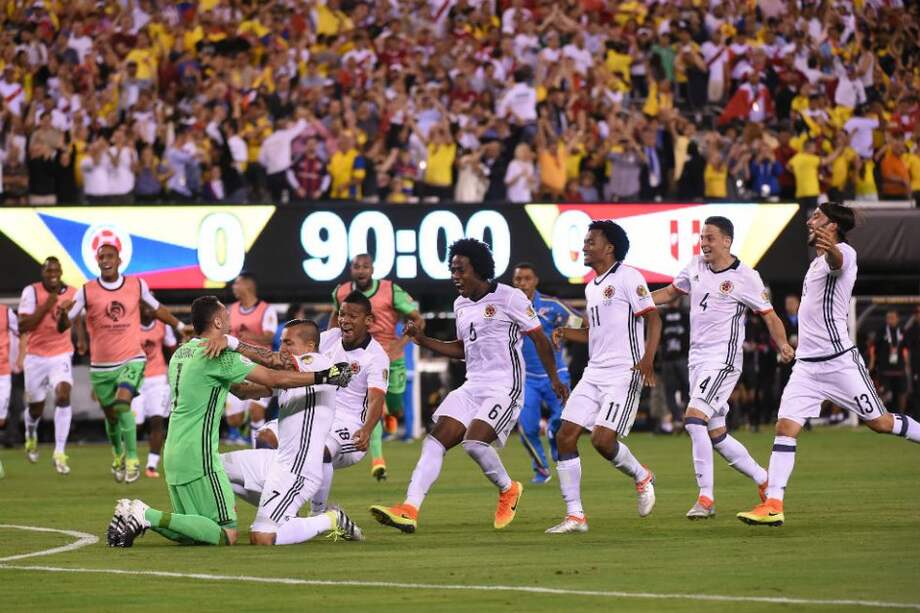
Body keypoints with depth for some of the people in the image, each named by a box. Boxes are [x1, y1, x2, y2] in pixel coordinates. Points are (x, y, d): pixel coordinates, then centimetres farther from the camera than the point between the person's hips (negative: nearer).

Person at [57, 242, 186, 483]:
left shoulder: (137, 285, -2)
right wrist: (63, 313, -30)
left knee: (122, 404, -24)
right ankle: (118, 455, 41)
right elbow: (62, 327, -8)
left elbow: (156, 308, 18)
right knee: (111, 415, 13)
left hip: (132, 360, -1)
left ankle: (132, 459, -12)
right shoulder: (87, 292, -6)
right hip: (101, 365, 1)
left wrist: (180, 326, 23)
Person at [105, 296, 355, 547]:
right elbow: (274, 379, -10)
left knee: (192, 534, 14)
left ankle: (133, 514, -2)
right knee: (227, 534, -10)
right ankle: (150, 516, -16)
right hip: (198, 456, -9)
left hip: (173, 451, 9)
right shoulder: (219, 355, -11)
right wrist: (323, 377, -2)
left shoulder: (180, 353, 16)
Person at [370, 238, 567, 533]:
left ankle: (508, 490, 6)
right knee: (436, 439, -10)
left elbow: (539, 338, -2)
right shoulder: (460, 305, 15)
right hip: (472, 386, 7)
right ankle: (410, 510, -19)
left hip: (504, 388, -7)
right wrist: (423, 340, 14)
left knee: (473, 441, -24)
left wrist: (554, 379, -3)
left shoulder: (509, 298, -8)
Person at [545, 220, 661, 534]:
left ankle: (642, 476, 14)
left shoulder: (627, 277, -7)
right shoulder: (591, 287, 19)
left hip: (624, 373, -9)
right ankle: (575, 516, 1)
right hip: (594, 372, 9)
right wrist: (566, 333, 10)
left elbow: (653, 318, -12)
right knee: (565, 436, -3)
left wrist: (647, 359, -24)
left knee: (602, 440, -18)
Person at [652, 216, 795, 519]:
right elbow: (671, 292, 23)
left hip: (723, 360, -7)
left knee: (694, 419, -22)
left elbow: (769, 315, -5)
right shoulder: (696, 266, 7)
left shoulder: (745, 277, -10)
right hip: (697, 359, 7)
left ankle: (706, 498, -19)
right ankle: (764, 479, 28)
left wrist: (783, 344, -21)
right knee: (716, 434, 11)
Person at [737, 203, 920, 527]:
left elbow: (838, 260, -36)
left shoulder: (843, 252, -10)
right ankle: (773, 504, -13)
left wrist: (830, 250, -62)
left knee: (879, 422, 1)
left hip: (839, 361, -8)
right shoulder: (819, 260, 17)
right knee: (785, 427, -7)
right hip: (807, 365, 8)